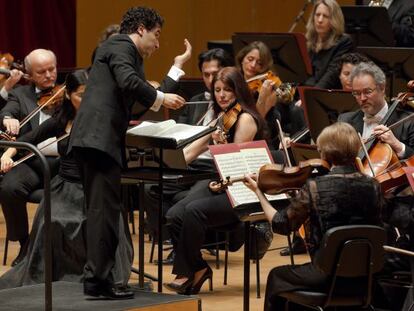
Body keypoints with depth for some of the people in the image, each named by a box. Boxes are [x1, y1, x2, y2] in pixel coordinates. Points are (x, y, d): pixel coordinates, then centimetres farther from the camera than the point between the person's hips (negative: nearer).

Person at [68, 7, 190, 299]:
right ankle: (99, 278, -12)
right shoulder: (120, 46, -2)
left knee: (101, 210, 12)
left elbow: (150, 98, 25)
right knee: (106, 209, -11)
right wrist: (161, 98, -9)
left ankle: (98, 277, 15)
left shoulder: (129, 54, 28)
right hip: (100, 136, -10)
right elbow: (128, 82, -22)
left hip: (95, 139, 10)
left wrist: (178, 66, 32)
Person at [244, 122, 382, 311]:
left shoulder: (315, 187, -17)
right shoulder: (372, 187, -6)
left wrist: (258, 191, 6)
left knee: (276, 278, 27)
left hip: (326, 275, -5)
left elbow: (281, 225, -6)